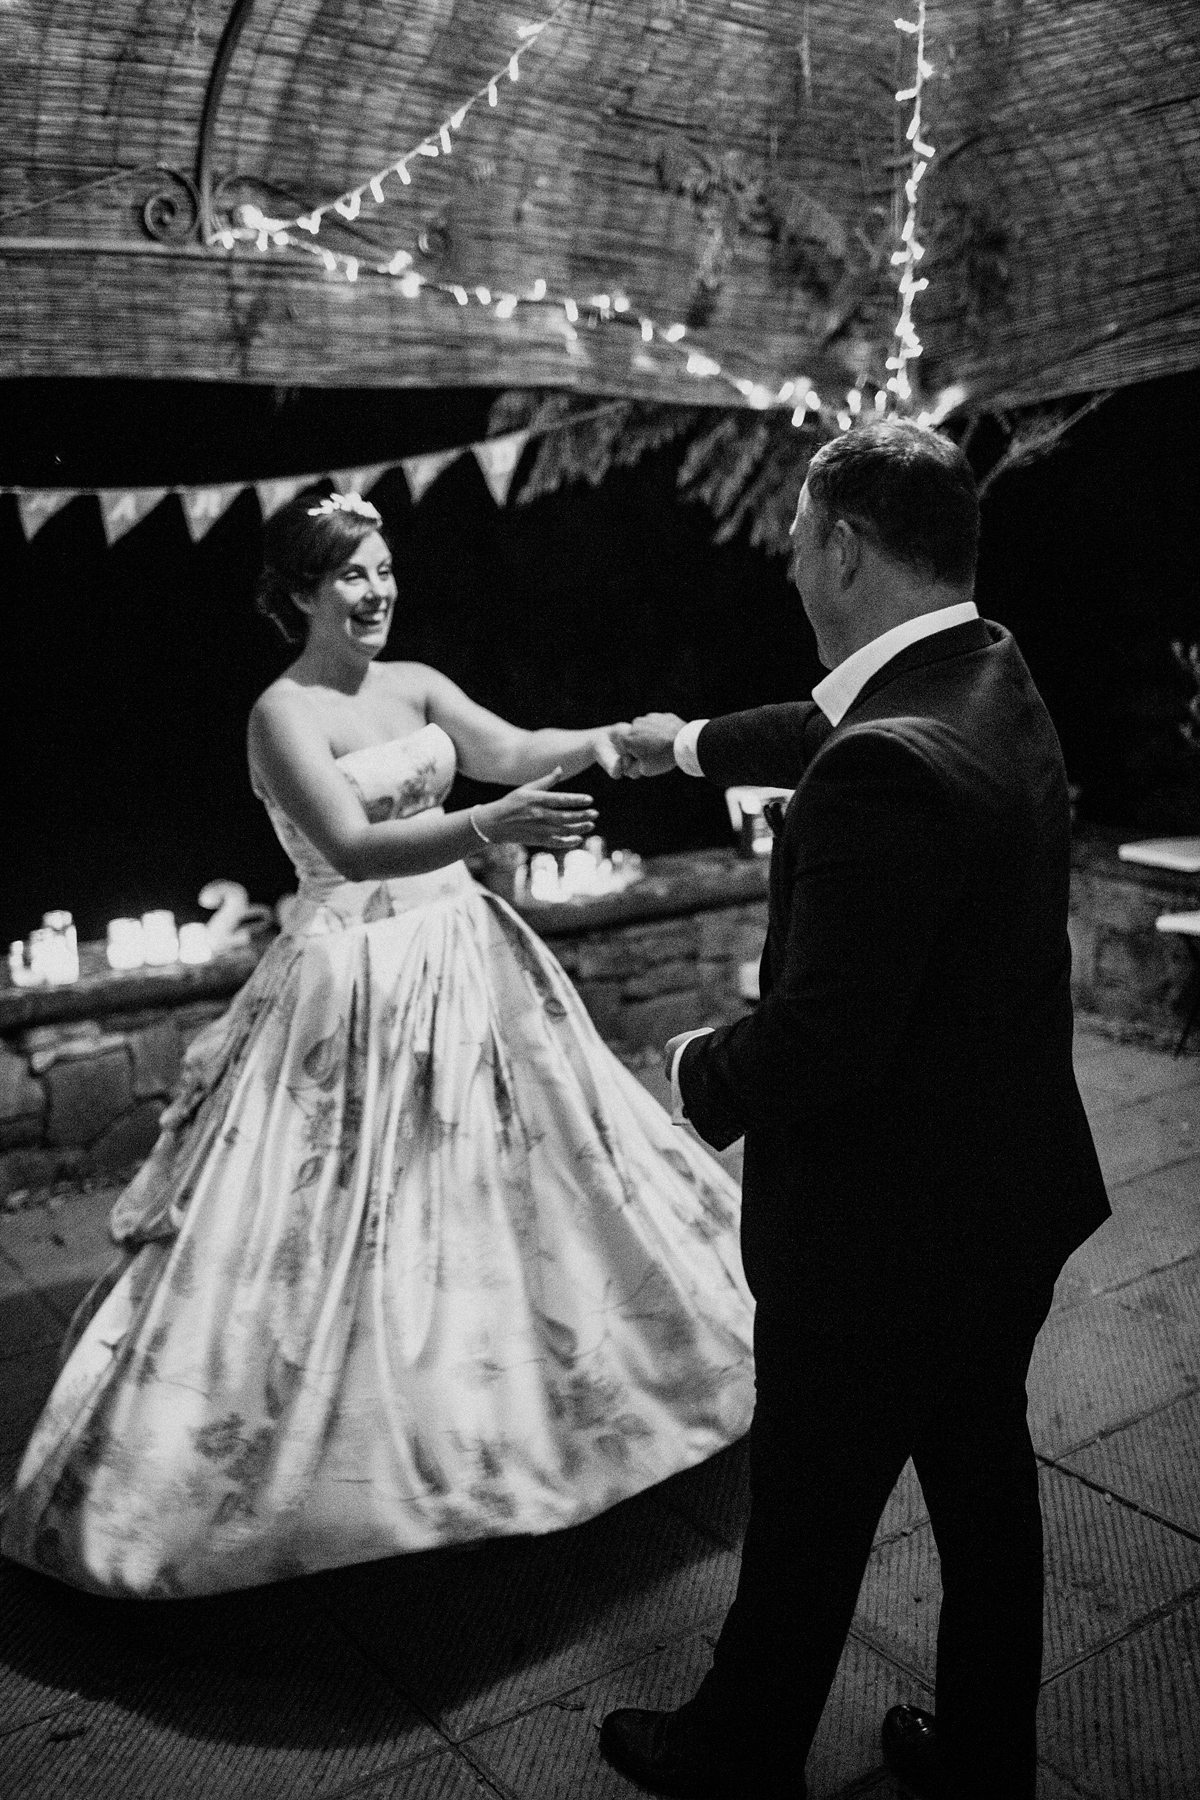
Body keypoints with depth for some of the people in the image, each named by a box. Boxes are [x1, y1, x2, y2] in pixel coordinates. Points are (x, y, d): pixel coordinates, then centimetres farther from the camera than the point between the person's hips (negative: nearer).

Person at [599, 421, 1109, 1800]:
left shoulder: (888, 768, -30)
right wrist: (698, 743, 35)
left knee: (809, 1515, 14)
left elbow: (821, 1036, -30)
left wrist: (703, 1071, -9)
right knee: (983, 1480, 23)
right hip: (1012, 1198, 9)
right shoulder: (993, 683, 0)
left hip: (878, 1232, -8)